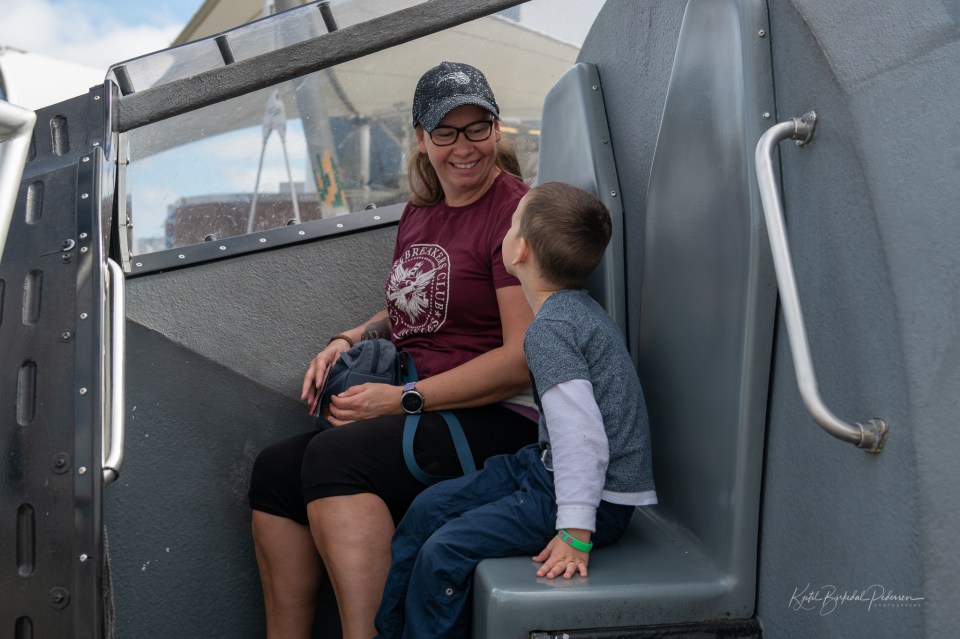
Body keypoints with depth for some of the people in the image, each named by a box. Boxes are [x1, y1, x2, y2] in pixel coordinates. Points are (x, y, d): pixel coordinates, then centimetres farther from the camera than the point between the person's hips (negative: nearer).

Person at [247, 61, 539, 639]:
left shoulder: (517, 212, -10)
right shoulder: (419, 213, 16)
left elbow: (524, 360, -17)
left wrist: (403, 399, -17)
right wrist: (348, 341, 9)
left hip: (497, 421, -8)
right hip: (417, 417, 8)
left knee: (334, 458, -28)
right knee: (276, 470, -10)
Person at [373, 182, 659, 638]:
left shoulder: (548, 330, -22)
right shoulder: (578, 309, 10)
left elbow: (581, 433, -30)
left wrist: (574, 532, -30)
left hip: (598, 497, -10)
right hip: (546, 467, 10)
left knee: (446, 551, -18)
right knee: (430, 508, 12)